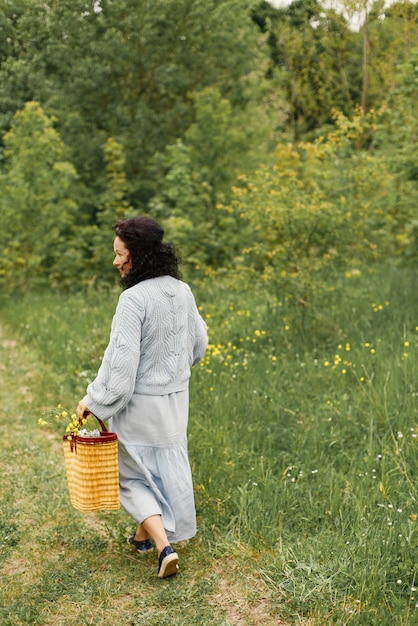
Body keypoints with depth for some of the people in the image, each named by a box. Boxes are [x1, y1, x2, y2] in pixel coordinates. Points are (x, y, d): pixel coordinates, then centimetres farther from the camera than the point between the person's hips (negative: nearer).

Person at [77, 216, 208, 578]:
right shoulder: (183, 292, -1)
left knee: (135, 475, 9)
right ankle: (144, 534, 39)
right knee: (167, 466, 21)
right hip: (176, 398, 7)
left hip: (139, 404, -7)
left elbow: (121, 359, -23)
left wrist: (94, 400, -13)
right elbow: (199, 344, 10)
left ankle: (164, 546, -1)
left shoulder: (134, 299, -23)